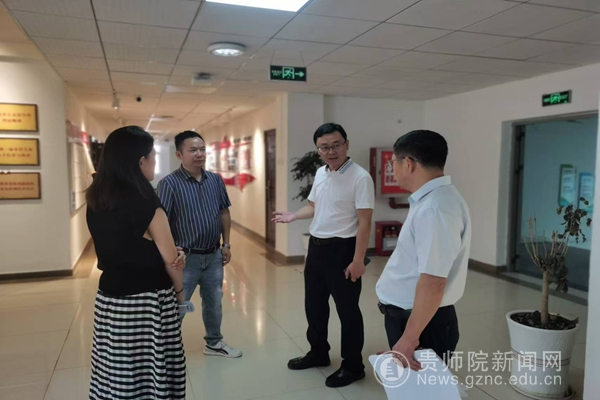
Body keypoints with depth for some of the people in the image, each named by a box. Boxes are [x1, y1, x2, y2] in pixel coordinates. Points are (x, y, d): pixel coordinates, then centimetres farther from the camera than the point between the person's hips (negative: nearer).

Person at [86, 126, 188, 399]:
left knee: (116, 376, 17)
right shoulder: (147, 206, -18)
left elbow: (119, 250, 8)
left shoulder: (95, 203, 2)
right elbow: (171, 260, -10)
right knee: (152, 378, 8)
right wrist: (179, 291, 9)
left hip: (109, 300, 7)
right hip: (147, 304, -6)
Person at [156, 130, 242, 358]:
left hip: (214, 256, 6)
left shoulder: (215, 180, 2)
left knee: (214, 302, 21)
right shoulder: (169, 184, -15)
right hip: (186, 258, -6)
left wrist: (226, 244, 9)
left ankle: (214, 343, 41)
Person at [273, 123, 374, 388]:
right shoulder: (320, 173, 8)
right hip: (316, 246, 8)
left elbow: (364, 222, -19)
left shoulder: (360, 177, -17)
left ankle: (353, 366, 22)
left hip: (342, 249, -8)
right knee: (314, 304, 19)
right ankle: (318, 353, 39)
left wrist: (358, 260, -22)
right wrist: (293, 216, 3)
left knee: (347, 309, 5)